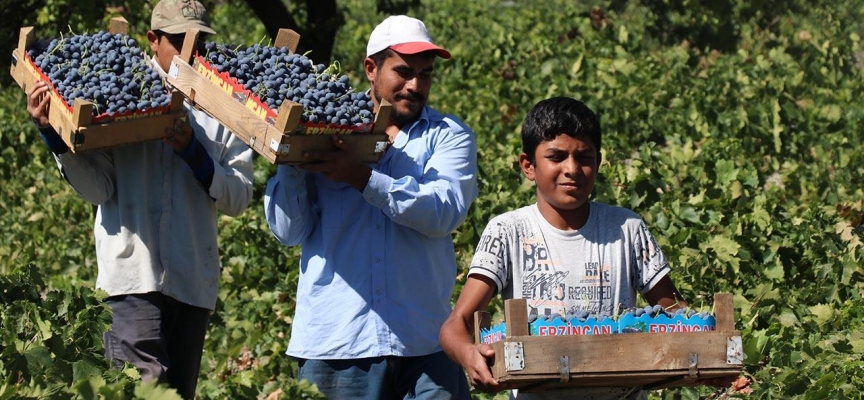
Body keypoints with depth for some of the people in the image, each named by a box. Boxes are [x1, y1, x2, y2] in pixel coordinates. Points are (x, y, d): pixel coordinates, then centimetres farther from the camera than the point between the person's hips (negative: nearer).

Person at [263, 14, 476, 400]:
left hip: (424, 342, 0)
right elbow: (289, 230, 3)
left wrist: (361, 177, -20)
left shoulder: (449, 136, 8)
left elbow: (443, 212, -11)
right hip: (334, 341, 0)